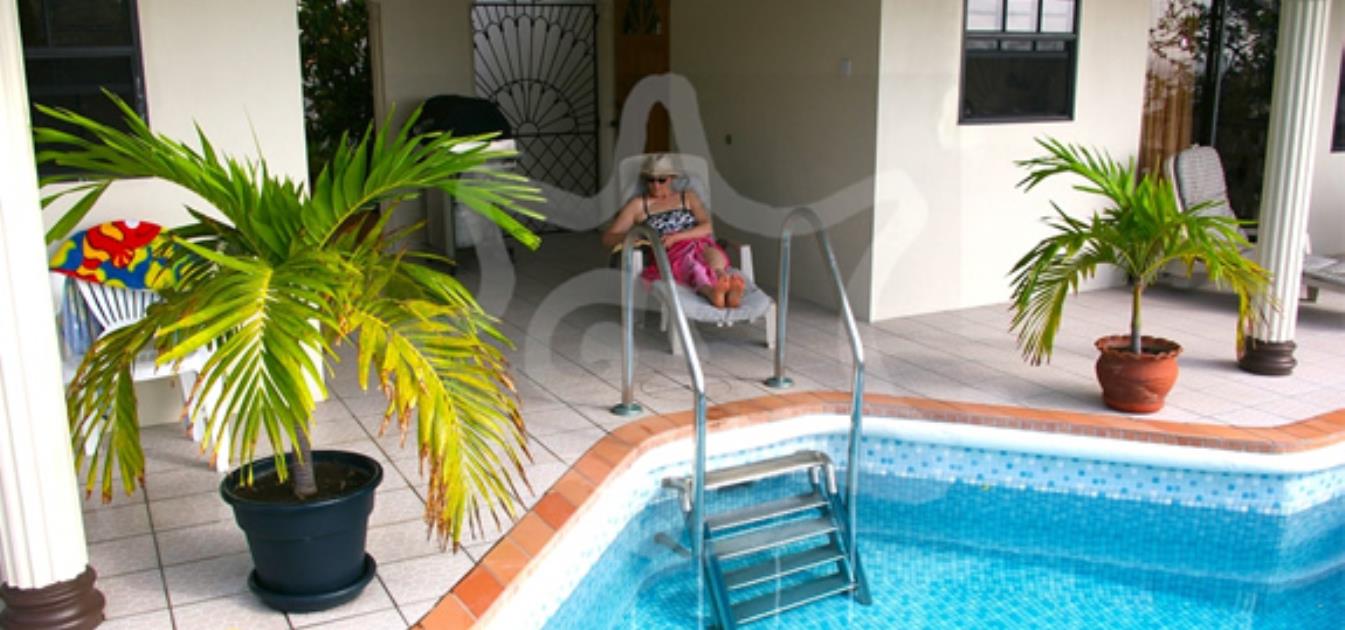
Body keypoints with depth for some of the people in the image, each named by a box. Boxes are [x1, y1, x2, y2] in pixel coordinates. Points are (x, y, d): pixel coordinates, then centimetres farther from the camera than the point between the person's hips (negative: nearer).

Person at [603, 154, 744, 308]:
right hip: (666, 255, -2)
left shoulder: (688, 196, 21)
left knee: (714, 255, -36)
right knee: (688, 261, -39)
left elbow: (707, 227, 6)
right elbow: (608, 238, 12)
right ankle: (711, 292, -73)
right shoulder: (638, 204, 16)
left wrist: (675, 237, -10)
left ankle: (730, 290, -69)